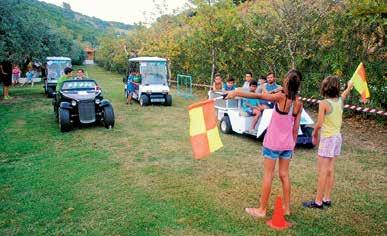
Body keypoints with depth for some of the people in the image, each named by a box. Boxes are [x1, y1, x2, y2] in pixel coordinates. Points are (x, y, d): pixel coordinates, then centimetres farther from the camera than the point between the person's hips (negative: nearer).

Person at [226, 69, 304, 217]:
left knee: (268, 176, 4)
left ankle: (262, 209, 14)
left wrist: (237, 93, -17)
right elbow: (296, 129, 4)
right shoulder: (299, 103, -1)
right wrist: (292, 145, 14)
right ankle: (287, 208, 27)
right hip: (287, 144, 5)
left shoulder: (281, 97, -16)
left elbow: (258, 96, -19)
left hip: (273, 143, -5)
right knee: (284, 175, 16)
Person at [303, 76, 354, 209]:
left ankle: (318, 202, 4)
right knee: (330, 170, 13)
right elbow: (344, 94, 28)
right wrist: (349, 86, 48)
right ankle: (327, 199, 21)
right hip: (337, 137, 7)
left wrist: (314, 134, 1)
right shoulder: (340, 101, 3)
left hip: (327, 138, -7)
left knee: (322, 171, -2)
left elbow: (319, 124, -18)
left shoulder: (324, 103, -17)